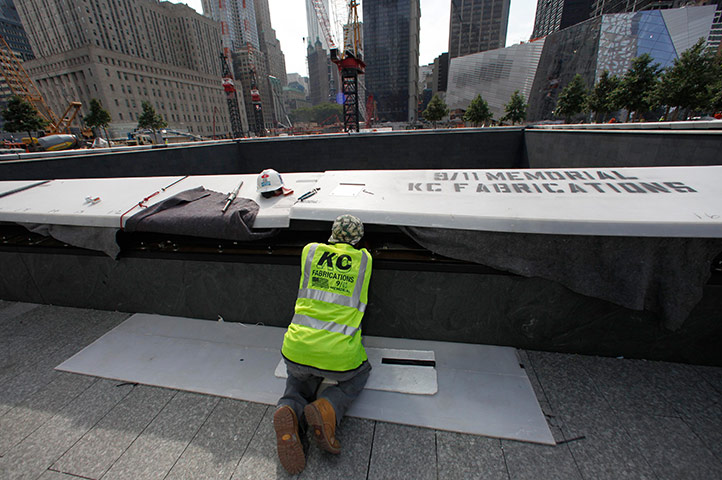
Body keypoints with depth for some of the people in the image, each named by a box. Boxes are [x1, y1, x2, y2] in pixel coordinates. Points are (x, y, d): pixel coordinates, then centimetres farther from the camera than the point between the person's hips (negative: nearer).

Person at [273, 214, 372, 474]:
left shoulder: (310, 250, 5)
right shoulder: (364, 259, 3)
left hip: (297, 348, 2)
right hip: (340, 357, -1)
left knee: (300, 377, 34)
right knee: (359, 374, 31)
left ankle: (290, 410, 1)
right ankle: (328, 407, 4)